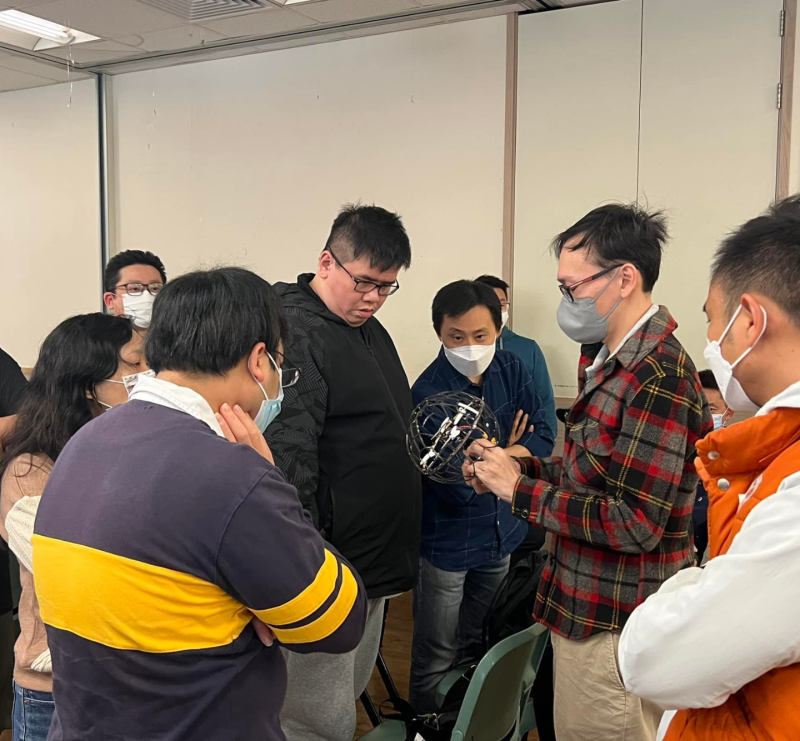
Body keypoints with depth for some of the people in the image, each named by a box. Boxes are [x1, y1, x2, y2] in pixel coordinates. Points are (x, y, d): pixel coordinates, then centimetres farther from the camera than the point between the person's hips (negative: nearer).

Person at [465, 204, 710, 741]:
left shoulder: (658, 378, -24)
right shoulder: (607, 359, 7)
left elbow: (635, 524, -25)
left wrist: (521, 490, -19)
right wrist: (521, 466, -1)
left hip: (616, 629, -9)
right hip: (586, 608, 9)